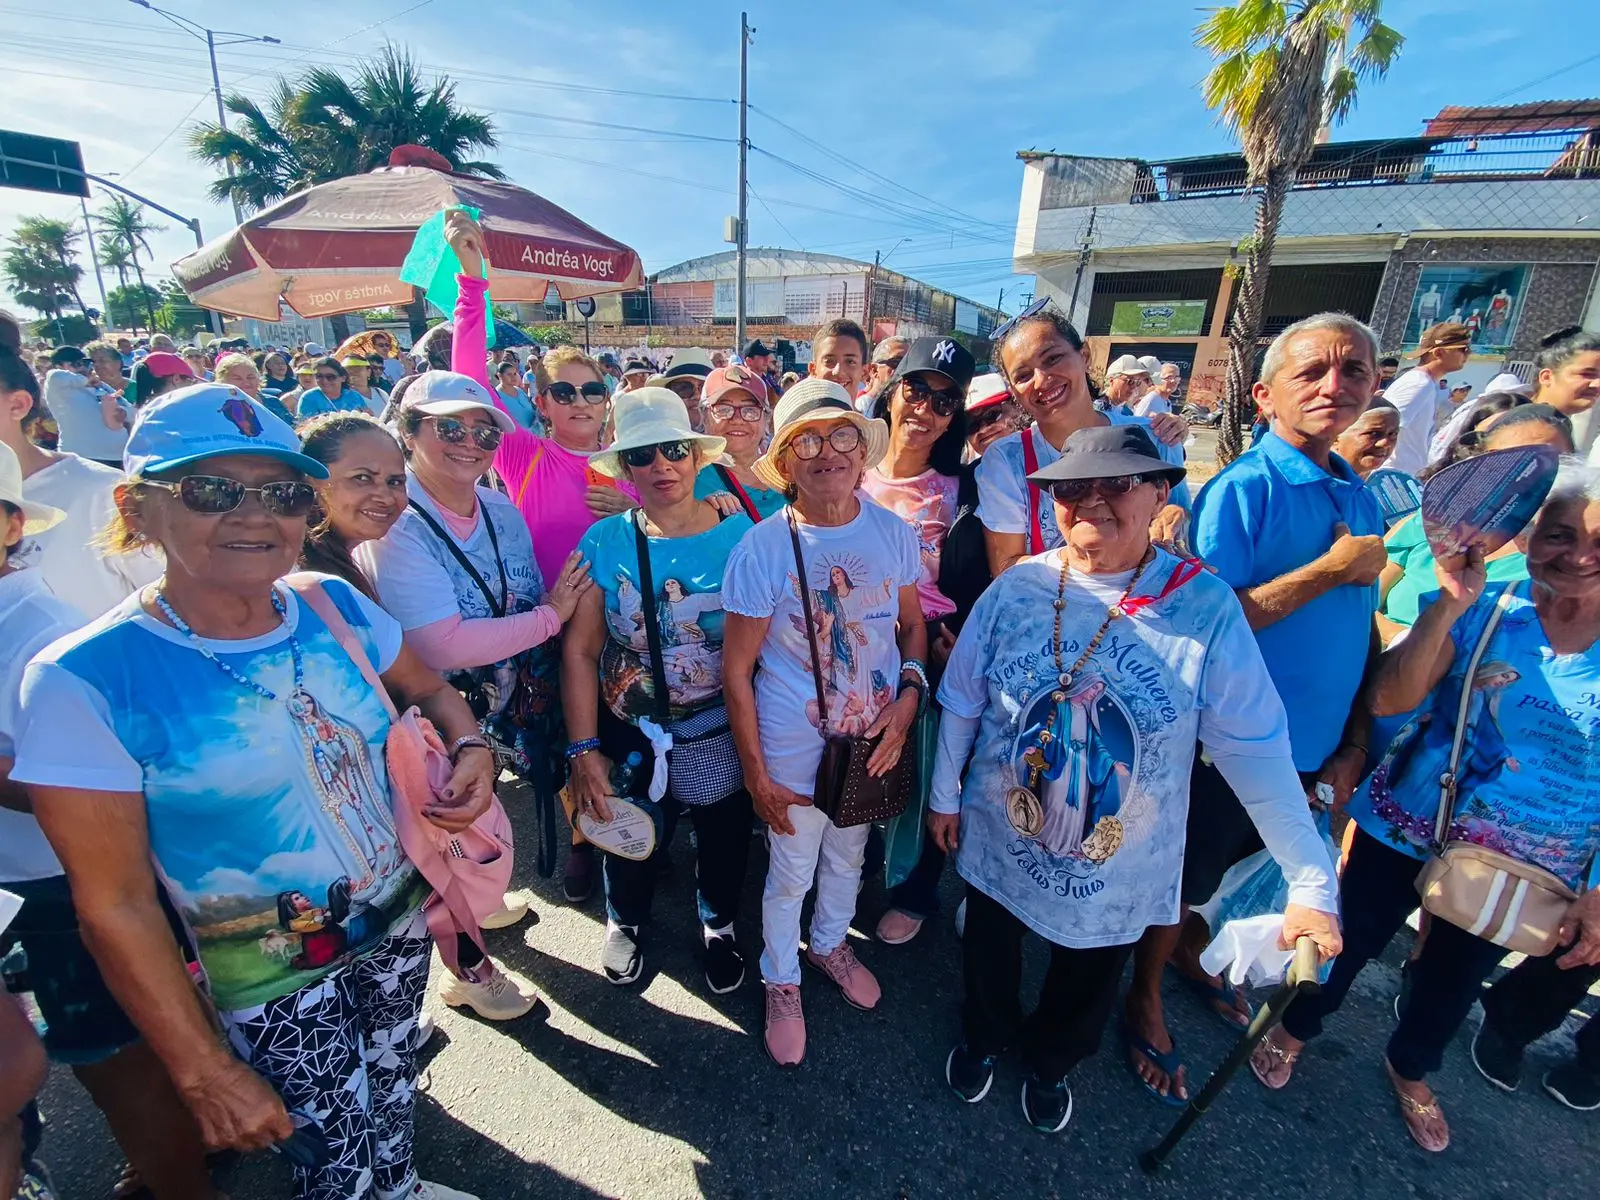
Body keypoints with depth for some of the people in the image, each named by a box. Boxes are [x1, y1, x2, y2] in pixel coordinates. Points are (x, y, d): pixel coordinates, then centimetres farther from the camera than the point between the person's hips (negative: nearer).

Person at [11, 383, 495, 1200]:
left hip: (402, 919, 5)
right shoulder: (86, 679, -21)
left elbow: (428, 689, 8)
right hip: (278, 988, -4)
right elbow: (115, 906, -16)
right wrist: (203, 1073, -11)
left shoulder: (337, 605, -10)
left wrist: (469, 747, -13)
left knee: (394, 1094, 28)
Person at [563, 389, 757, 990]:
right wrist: (585, 750, -10)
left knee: (724, 838, 20)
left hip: (724, 732, 0)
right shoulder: (606, 541, -12)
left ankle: (718, 925, 54)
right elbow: (579, 650, -9)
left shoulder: (742, 533, -12)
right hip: (631, 734, 0)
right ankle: (625, 922, 57)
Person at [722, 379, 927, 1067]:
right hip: (793, 748, -3)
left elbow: (912, 628, 5)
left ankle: (829, 944, 58)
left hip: (874, 741, 4)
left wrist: (908, 696, -12)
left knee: (848, 857, 27)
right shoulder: (761, 548, -20)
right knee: (791, 874, 18)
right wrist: (756, 775, -10)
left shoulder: (894, 534, -9)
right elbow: (736, 670, -14)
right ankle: (781, 982, 48)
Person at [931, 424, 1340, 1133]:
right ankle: (983, 1037, 61)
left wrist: (1312, 883, -15)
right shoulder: (1015, 590, -15)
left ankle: (1051, 1064, 60)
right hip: (999, 843, 1)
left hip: (1119, 870, 0)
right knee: (988, 957, 27)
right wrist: (945, 795, 4)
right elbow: (962, 704, -4)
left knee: (1087, 983, 27)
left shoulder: (1206, 607, -20)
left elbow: (1255, 749, -15)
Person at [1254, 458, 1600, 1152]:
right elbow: (1387, 699, -25)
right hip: (1405, 832, -3)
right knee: (1352, 941, 15)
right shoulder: (1481, 613, -14)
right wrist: (1450, 604, -31)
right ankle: (1294, 1028, 44)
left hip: (1524, 871, 3)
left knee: (1456, 979, 24)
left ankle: (1410, 1070, 53)